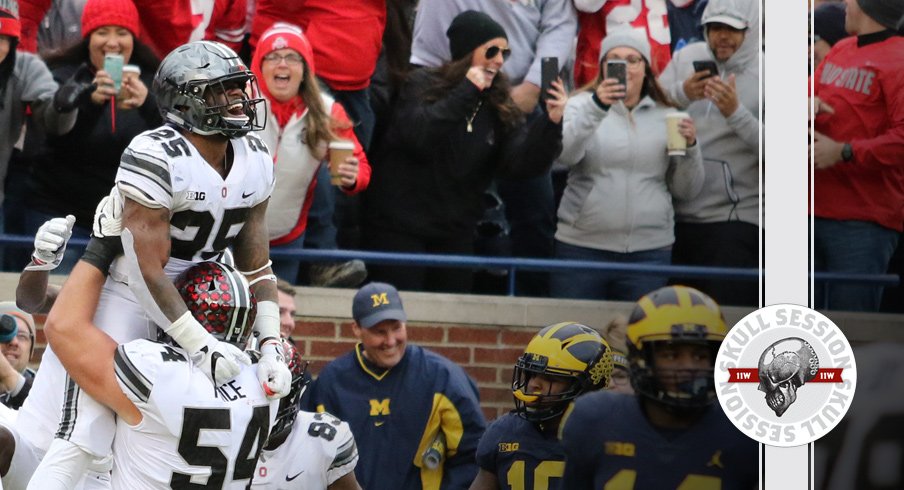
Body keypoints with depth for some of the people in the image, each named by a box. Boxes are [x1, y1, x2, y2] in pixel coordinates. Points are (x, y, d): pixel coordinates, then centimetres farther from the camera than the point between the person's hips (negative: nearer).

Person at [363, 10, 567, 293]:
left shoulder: (499, 107, 7)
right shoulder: (423, 86, -4)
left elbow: (523, 163, -5)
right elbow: (416, 134, -23)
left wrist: (552, 123, -21)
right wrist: (466, 92, -22)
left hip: (455, 234, 5)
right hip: (400, 226, -5)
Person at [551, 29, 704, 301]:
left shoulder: (666, 116, 11)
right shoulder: (581, 105, 5)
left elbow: (686, 191, 12)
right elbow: (565, 155, -15)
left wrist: (690, 148, -6)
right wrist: (597, 106, -27)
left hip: (650, 249, 2)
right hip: (582, 246, -2)